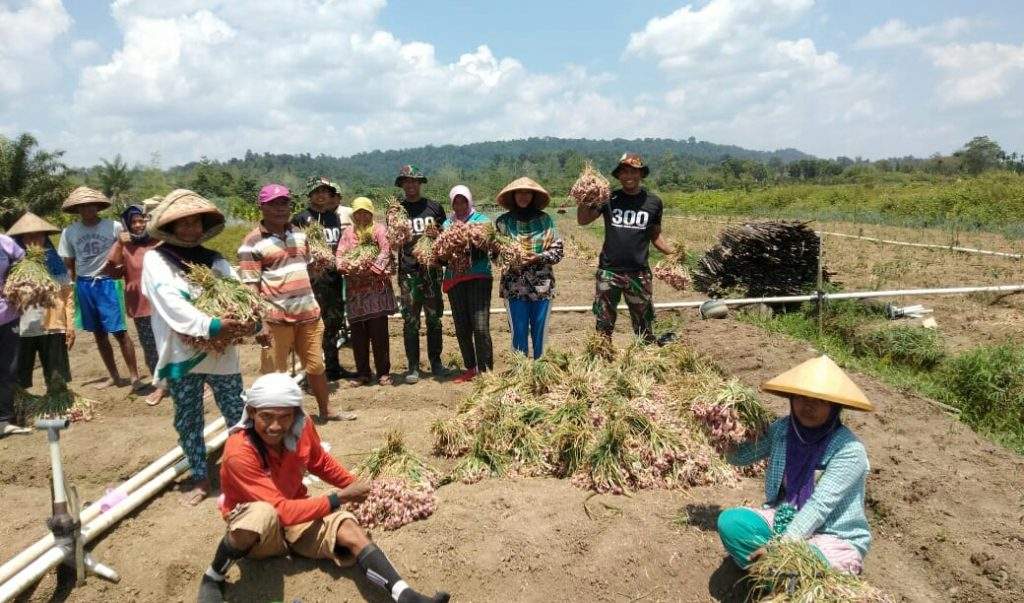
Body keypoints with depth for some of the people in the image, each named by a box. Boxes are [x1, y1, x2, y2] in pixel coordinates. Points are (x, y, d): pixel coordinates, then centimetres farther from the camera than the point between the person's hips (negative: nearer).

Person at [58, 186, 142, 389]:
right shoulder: (69, 232, 2)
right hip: (84, 285, 4)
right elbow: (68, 265, 9)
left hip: (108, 283, -4)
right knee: (98, 334, 10)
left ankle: (135, 377, 0)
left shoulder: (114, 227, -7)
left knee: (119, 332, -8)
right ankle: (114, 376, 22)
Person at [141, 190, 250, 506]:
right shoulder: (155, 259, -2)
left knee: (238, 416, 7)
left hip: (222, 354, 2)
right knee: (188, 421, 11)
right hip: (182, 356, -1)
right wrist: (211, 325, -27)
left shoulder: (215, 260, 8)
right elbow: (171, 304, -17)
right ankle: (200, 478, 26)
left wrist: (252, 320, -22)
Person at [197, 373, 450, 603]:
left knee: (350, 529, -22)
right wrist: (340, 498, -27)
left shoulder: (302, 428, -14)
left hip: (294, 511, 5)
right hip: (251, 521, -4)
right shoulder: (239, 452, -30)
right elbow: (281, 509, -32)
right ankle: (213, 578, -14)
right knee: (264, 515, -40)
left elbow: (320, 462, 9)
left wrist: (352, 484, 0)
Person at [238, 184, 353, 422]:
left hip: (308, 313, 6)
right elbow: (250, 286, -11)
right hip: (276, 318, -6)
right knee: (275, 373, 5)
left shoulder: (299, 234, 11)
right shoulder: (252, 242, -8)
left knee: (316, 366, 16)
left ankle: (326, 411, 32)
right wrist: (259, 322, -17)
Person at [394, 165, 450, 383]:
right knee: (410, 321, 1)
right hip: (408, 273, -1)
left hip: (432, 269, 1)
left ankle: (436, 362, 18)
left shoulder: (435, 208, 9)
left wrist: (437, 235, -9)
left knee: (434, 318, 7)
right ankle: (413, 366, 9)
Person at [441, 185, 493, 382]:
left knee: (480, 327, -11)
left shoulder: (481, 221, 6)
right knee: (462, 329, 8)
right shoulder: (447, 224, 16)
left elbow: (485, 249, -5)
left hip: (478, 277, -4)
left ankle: (485, 371, -2)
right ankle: (470, 369, 20)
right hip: (454, 279, 4)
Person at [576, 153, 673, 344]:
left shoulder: (653, 202, 5)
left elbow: (655, 235, 12)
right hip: (608, 271, 0)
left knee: (644, 328, 7)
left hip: (639, 273, 0)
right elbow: (582, 220, -1)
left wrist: (673, 253, -3)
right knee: (604, 327, 9)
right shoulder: (609, 199, 2)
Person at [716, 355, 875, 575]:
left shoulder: (848, 449, -21)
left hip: (834, 538, -5)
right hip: (787, 519, 5)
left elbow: (819, 507, -26)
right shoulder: (782, 430, -5)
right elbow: (738, 458, 5)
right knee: (730, 521, -19)